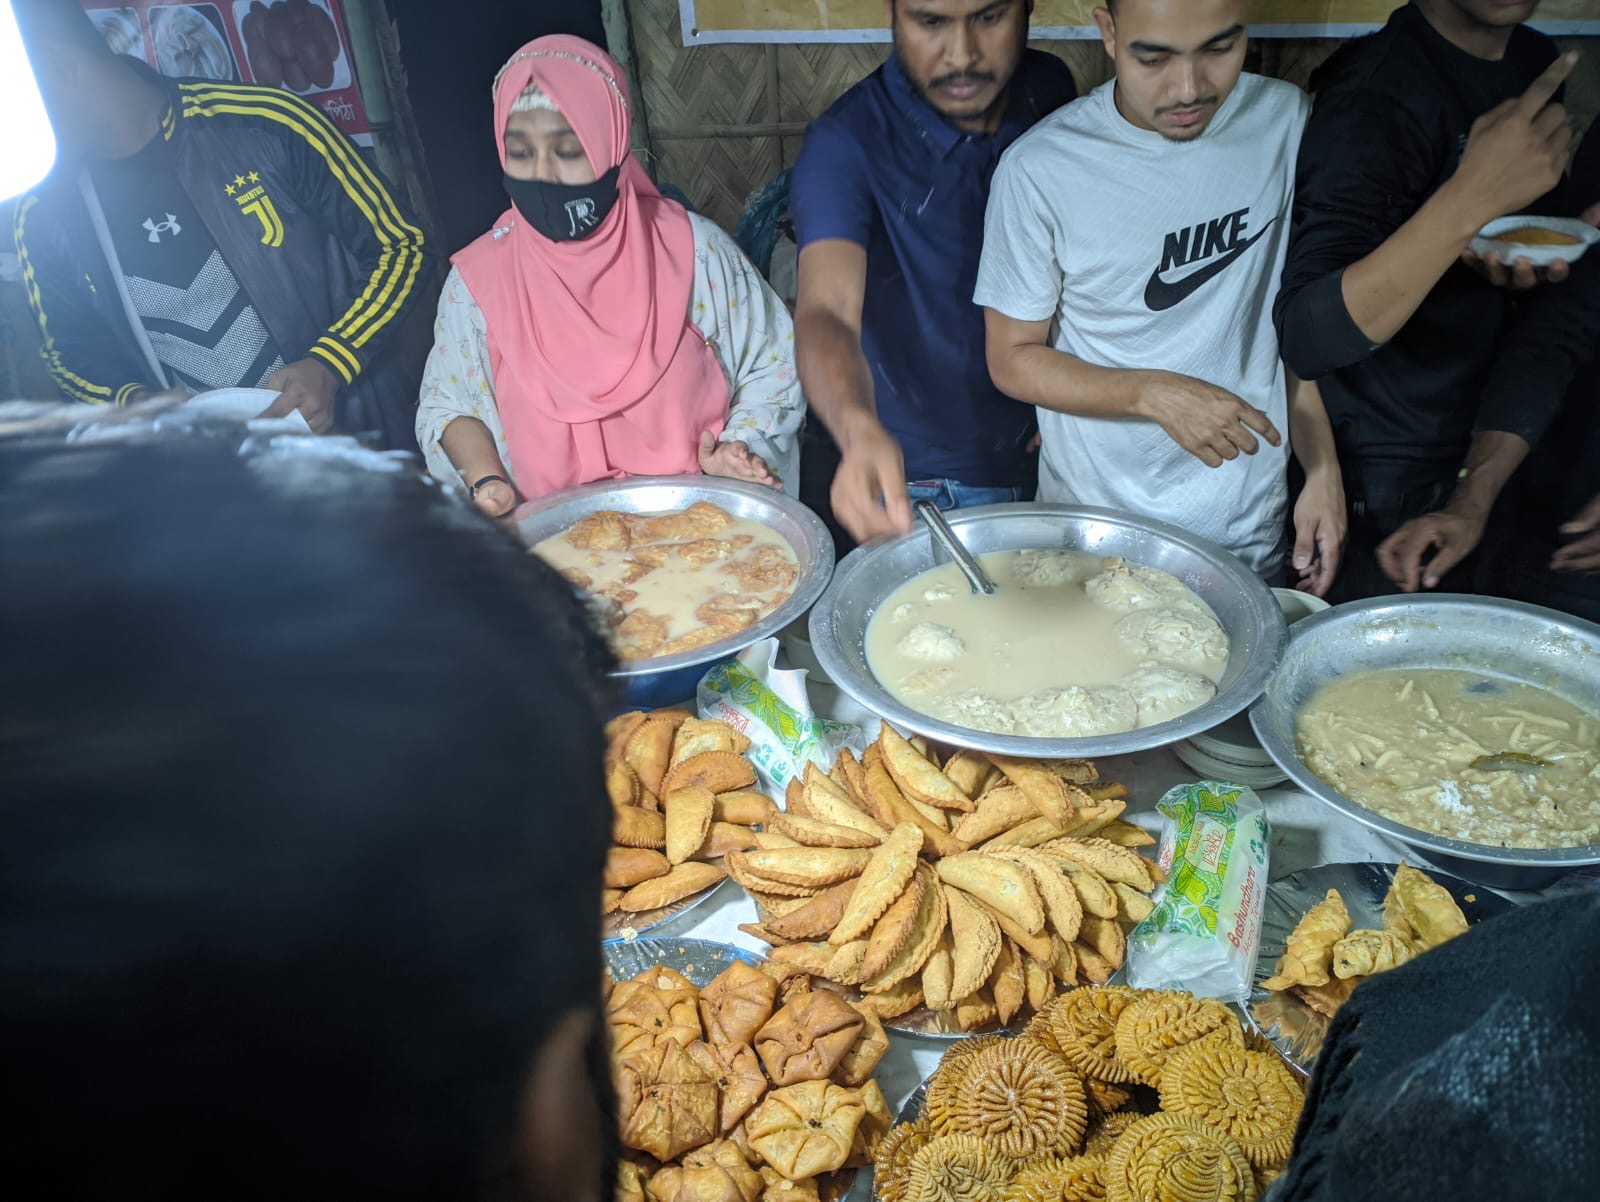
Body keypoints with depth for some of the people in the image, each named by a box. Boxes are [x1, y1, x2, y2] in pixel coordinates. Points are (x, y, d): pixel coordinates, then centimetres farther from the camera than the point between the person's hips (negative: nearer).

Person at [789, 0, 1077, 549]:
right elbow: (827, 308, -36)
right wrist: (861, 431, -56)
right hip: (901, 485, -4)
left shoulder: (1052, 91, -5)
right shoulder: (844, 143, -21)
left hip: (1033, 462, 5)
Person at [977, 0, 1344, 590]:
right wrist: (1154, 394, -23)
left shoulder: (1286, 122, -5)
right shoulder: (1039, 171, -17)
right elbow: (1013, 358, -9)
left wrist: (1323, 471, -3)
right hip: (1092, 523, -2)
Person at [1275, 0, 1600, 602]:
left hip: (1482, 460, 7)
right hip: (1385, 488, -7)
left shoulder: (1538, 66, 4)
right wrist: (1472, 198, -40)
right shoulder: (1378, 94, -21)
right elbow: (1306, 338, -32)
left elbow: (1552, 307, 2)